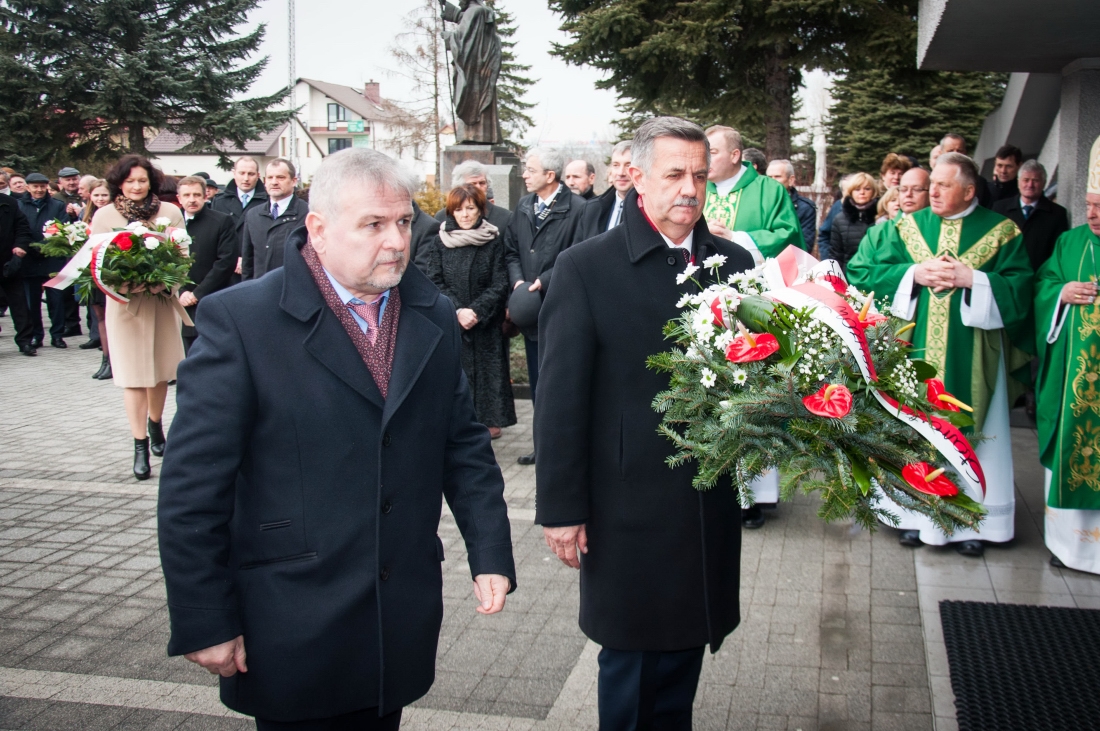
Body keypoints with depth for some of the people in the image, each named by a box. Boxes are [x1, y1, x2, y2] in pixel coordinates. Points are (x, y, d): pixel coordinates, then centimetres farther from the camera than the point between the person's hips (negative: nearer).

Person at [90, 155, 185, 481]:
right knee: (133, 376, -3)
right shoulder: (104, 215, 1)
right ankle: (140, 446, 0)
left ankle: (155, 425, 36)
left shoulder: (170, 212, 1)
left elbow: (183, 254, 3)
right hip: (125, 302, -1)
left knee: (161, 370, 12)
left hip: (164, 299, 2)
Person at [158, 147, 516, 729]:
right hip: (291, 631, -4)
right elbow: (192, 487, -12)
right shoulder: (239, 320, -12)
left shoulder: (435, 318, 5)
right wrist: (203, 624, -11)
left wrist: (491, 555, 4)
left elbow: (464, 445, 10)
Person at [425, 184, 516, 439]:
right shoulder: (439, 241, 3)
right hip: (450, 325, 0)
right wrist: (457, 311, -14)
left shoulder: (495, 240, 1)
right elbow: (434, 282, -1)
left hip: (487, 325, 0)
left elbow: (500, 284, -3)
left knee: (487, 369, 3)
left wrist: (476, 311, -15)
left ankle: (489, 420, 13)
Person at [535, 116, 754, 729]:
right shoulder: (586, 267, -9)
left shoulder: (734, 263, 5)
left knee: (686, 641, 18)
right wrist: (561, 508, -9)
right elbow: (561, 397, -9)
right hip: (628, 506, -4)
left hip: (710, 503, 4)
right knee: (631, 656, 12)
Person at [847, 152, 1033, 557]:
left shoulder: (1001, 231, 1)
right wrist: (914, 273, -11)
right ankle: (917, 512, 17)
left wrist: (971, 277, -17)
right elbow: (871, 272, 4)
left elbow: (1019, 288, -6)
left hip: (971, 354, -2)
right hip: (917, 349, 2)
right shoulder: (909, 227, 8)